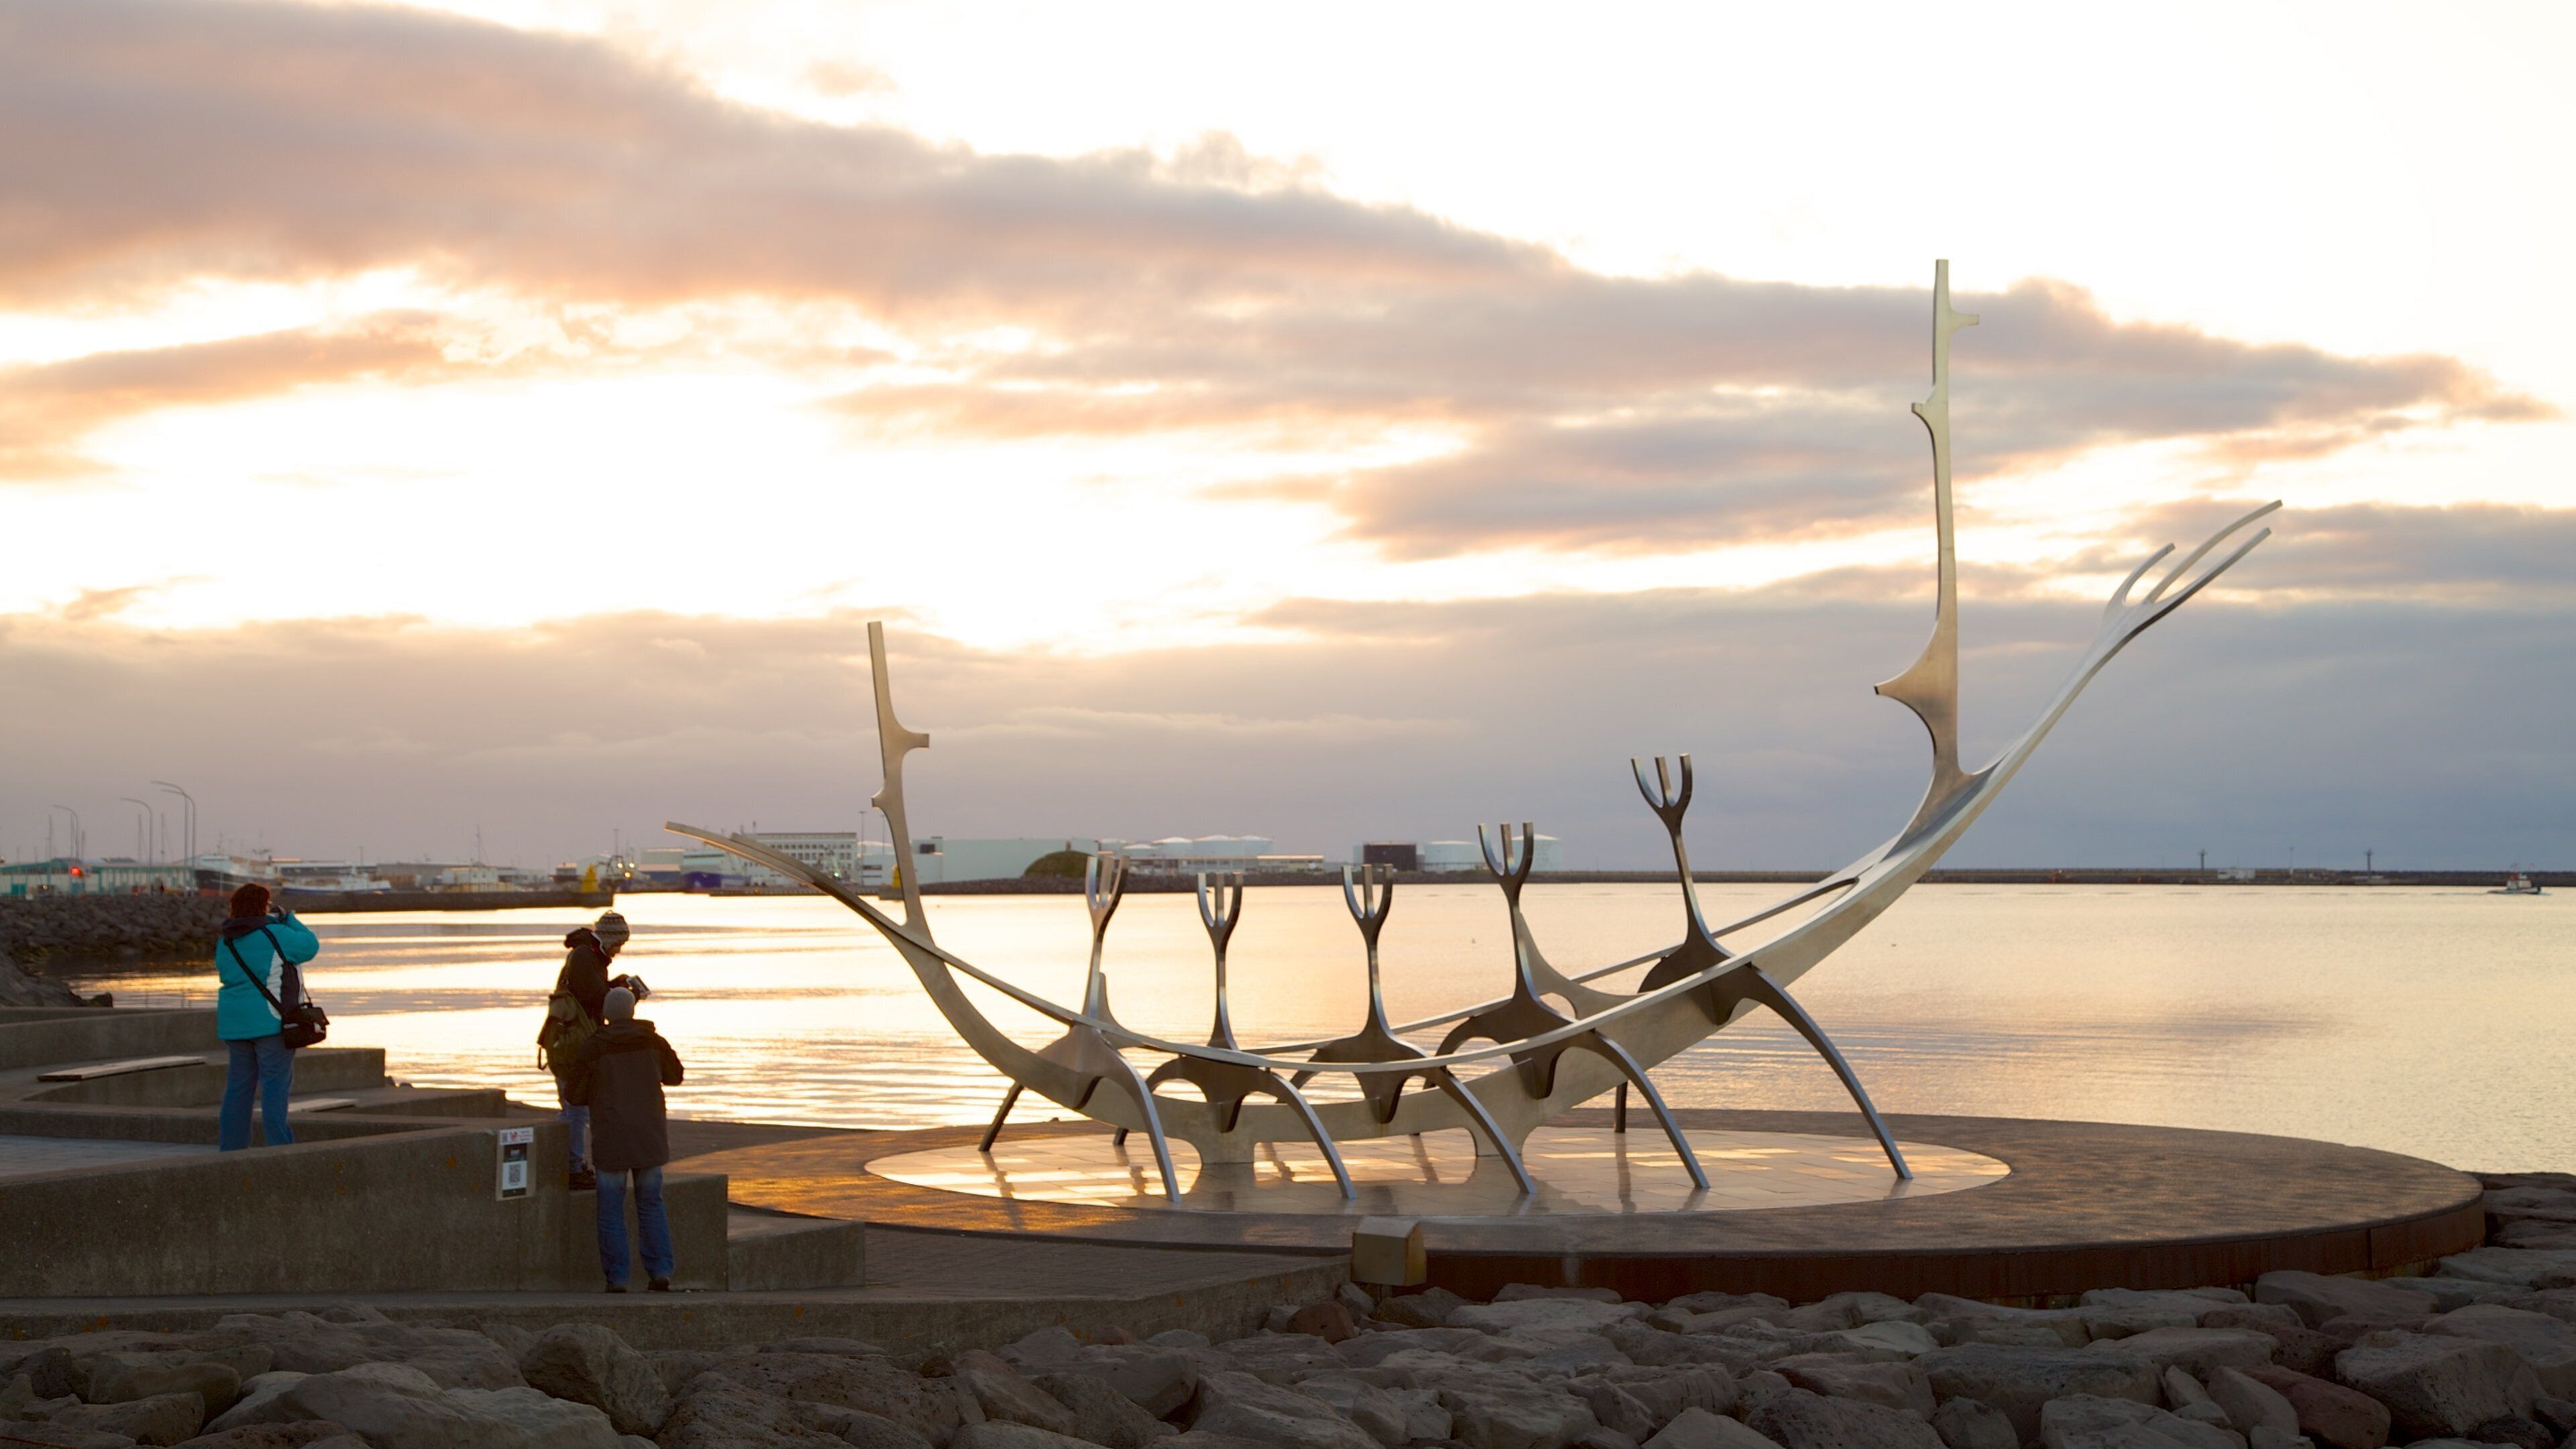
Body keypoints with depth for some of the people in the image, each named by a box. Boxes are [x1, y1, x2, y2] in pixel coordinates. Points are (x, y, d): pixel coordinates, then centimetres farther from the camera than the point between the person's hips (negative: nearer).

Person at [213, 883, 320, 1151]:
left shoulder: (226, 941, 10)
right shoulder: (273, 934, -11)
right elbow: (310, 946, -4)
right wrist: (290, 920, 10)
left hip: (235, 1020, 7)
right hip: (270, 1021, -7)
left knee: (240, 1084, 11)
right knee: (275, 1083, -6)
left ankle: (231, 1148, 12)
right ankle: (279, 1146, -9)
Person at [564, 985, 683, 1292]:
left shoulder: (591, 1050, -7)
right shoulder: (654, 1042, 1)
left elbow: (575, 1094, 2)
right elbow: (674, 1076, 17)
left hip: (611, 1139, -3)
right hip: (649, 1137, 3)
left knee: (611, 1209, 6)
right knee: (651, 1204, 13)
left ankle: (617, 1279, 2)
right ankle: (660, 1273, 5)